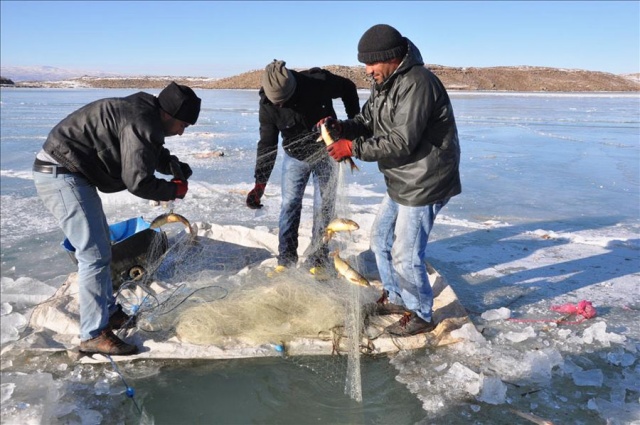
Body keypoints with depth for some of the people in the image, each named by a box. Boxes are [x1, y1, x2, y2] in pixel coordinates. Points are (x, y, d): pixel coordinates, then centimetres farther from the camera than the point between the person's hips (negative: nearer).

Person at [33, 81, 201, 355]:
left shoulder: (143, 113, 11)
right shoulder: (141, 124, -22)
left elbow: (155, 154, 25)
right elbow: (137, 181, -24)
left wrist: (177, 168, 5)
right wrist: (174, 190, -7)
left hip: (68, 173, 11)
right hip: (61, 175, -11)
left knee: (100, 248, 16)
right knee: (94, 254, -10)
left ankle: (108, 312, 28)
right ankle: (93, 335, -2)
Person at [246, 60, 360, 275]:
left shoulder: (319, 81, -26)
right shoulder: (267, 104, -20)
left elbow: (348, 88, -5)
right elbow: (267, 143, -16)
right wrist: (260, 182, -23)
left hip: (325, 154, -1)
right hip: (294, 157, 1)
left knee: (323, 207, 3)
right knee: (289, 205, 1)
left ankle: (317, 260, 14)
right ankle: (286, 259, 12)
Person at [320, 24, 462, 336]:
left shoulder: (417, 84, -23)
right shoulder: (383, 83, 8)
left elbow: (402, 142, -27)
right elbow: (366, 122, 9)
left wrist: (353, 148, -25)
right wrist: (341, 127, -11)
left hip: (424, 185, -10)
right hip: (401, 182, 10)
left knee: (405, 255, -2)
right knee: (380, 239, 20)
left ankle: (420, 315, 21)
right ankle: (396, 298, 39)